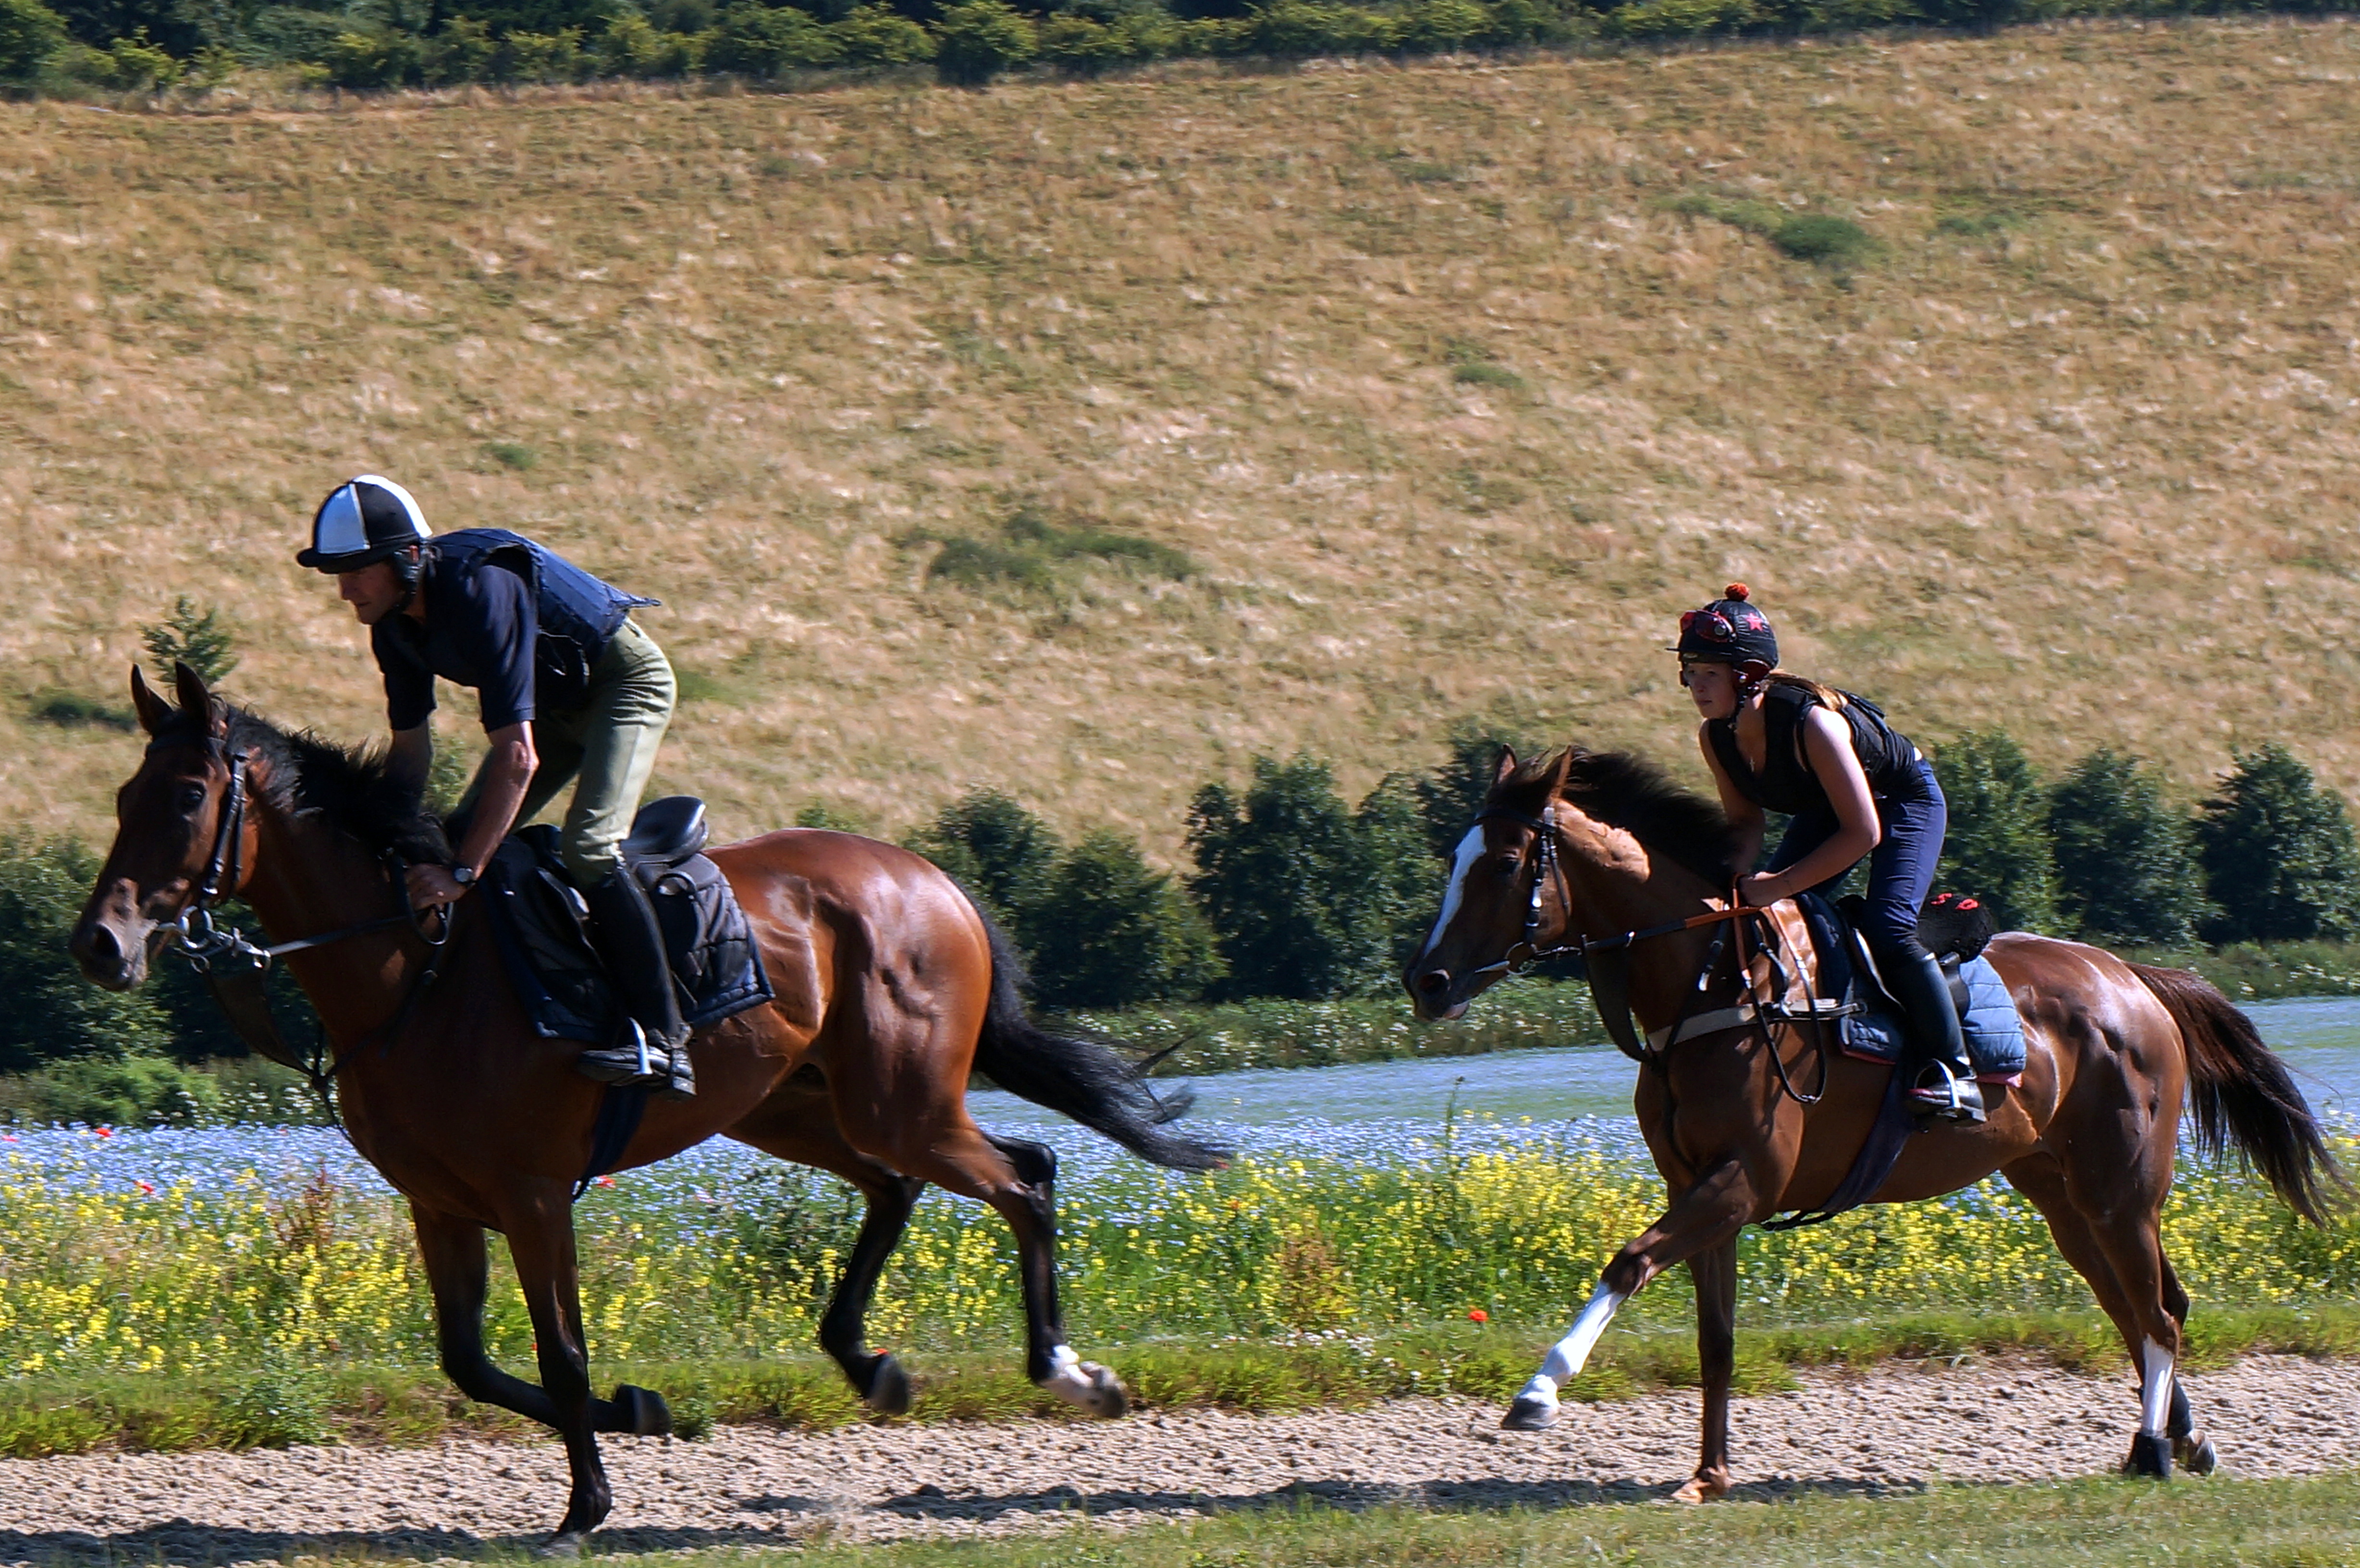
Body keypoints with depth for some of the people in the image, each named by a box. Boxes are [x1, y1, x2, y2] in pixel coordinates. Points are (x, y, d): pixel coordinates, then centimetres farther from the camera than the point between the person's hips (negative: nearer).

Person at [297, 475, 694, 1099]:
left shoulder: (481, 589, -36)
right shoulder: (396, 624, -9)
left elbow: (518, 758, -38)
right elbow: (412, 749, 5)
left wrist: (462, 872, -38)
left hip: (626, 681, -9)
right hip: (557, 698, 9)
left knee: (586, 846, -26)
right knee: (461, 838, 3)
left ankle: (661, 1041, -27)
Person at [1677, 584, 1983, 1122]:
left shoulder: (1812, 723, -39)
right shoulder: (1716, 736, -17)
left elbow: (1863, 834, -36)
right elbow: (1745, 823, -3)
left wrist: (1780, 885, -36)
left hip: (1905, 800, -7)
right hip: (1825, 810, 7)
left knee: (1886, 928, -24)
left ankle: (1953, 1072, -16)